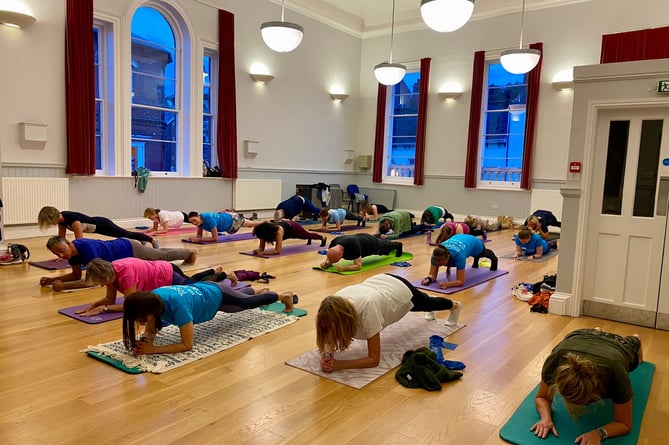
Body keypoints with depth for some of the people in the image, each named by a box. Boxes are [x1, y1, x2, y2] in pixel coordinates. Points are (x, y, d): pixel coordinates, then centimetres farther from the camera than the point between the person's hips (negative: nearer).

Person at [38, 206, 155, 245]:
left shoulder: (73, 220, -38)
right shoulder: (61, 219, -13)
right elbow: (61, 238, -4)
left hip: (102, 224, -8)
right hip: (96, 227, 8)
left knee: (127, 234, 12)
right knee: (123, 236, 29)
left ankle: (152, 241, 33)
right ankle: (142, 240, 55)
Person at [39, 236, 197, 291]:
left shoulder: (87, 248, -40)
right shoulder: (72, 252, -15)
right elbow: (76, 275, -1)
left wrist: (64, 286, -44)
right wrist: (52, 280, -14)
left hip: (129, 250, -7)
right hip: (123, 250, 7)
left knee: (163, 256, 18)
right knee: (160, 255, 30)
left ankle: (191, 253, 45)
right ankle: (189, 254, 55)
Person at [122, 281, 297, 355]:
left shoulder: (177, 304, -47)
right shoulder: (151, 299, -30)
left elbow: (187, 345, -42)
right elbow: (151, 331, -16)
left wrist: (153, 349, -48)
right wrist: (144, 341, -38)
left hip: (217, 296, -6)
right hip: (201, 290, 6)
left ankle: (284, 296, 51)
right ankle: (260, 291, 68)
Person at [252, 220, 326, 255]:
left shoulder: (278, 231, -48)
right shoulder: (264, 232, -32)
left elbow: (278, 251, -51)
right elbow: (261, 248, -24)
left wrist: (263, 253, -59)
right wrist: (258, 251, -47)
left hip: (292, 227, -5)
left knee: (308, 235, 26)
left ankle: (323, 237, 57)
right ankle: (309, 240, 71)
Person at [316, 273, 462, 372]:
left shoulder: (367, 309, -48)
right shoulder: (335, 306, -35)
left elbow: (374, 359, -39)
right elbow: (329, 341, -20)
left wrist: (339, 365, -48)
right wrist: (326, 354, -42)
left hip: (401, 289, -4)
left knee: (428, 303, 31)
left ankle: (455, 305, 65)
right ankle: (428, 296, 74)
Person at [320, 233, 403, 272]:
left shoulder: (353, 245, -52)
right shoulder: (333, 243, -34)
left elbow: (358, 266, -48)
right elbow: (329, 260, -19)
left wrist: (343, 268, -62)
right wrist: (326, 263, -42)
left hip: (371, 243, -5)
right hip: (360, 238, 5)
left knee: (385, 247, 29)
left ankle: (398, 245, 62)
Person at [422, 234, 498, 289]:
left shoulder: (458, 255, -50)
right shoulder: (436, 255, -39)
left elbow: (461, 281, -45)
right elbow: (432, 274, -32)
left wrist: (447, 284, -62)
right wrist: (428, 279, -54)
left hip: (473, 243, -3)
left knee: (483, 253, 34)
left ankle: (493, 257, 68)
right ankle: (476, 261, 73)